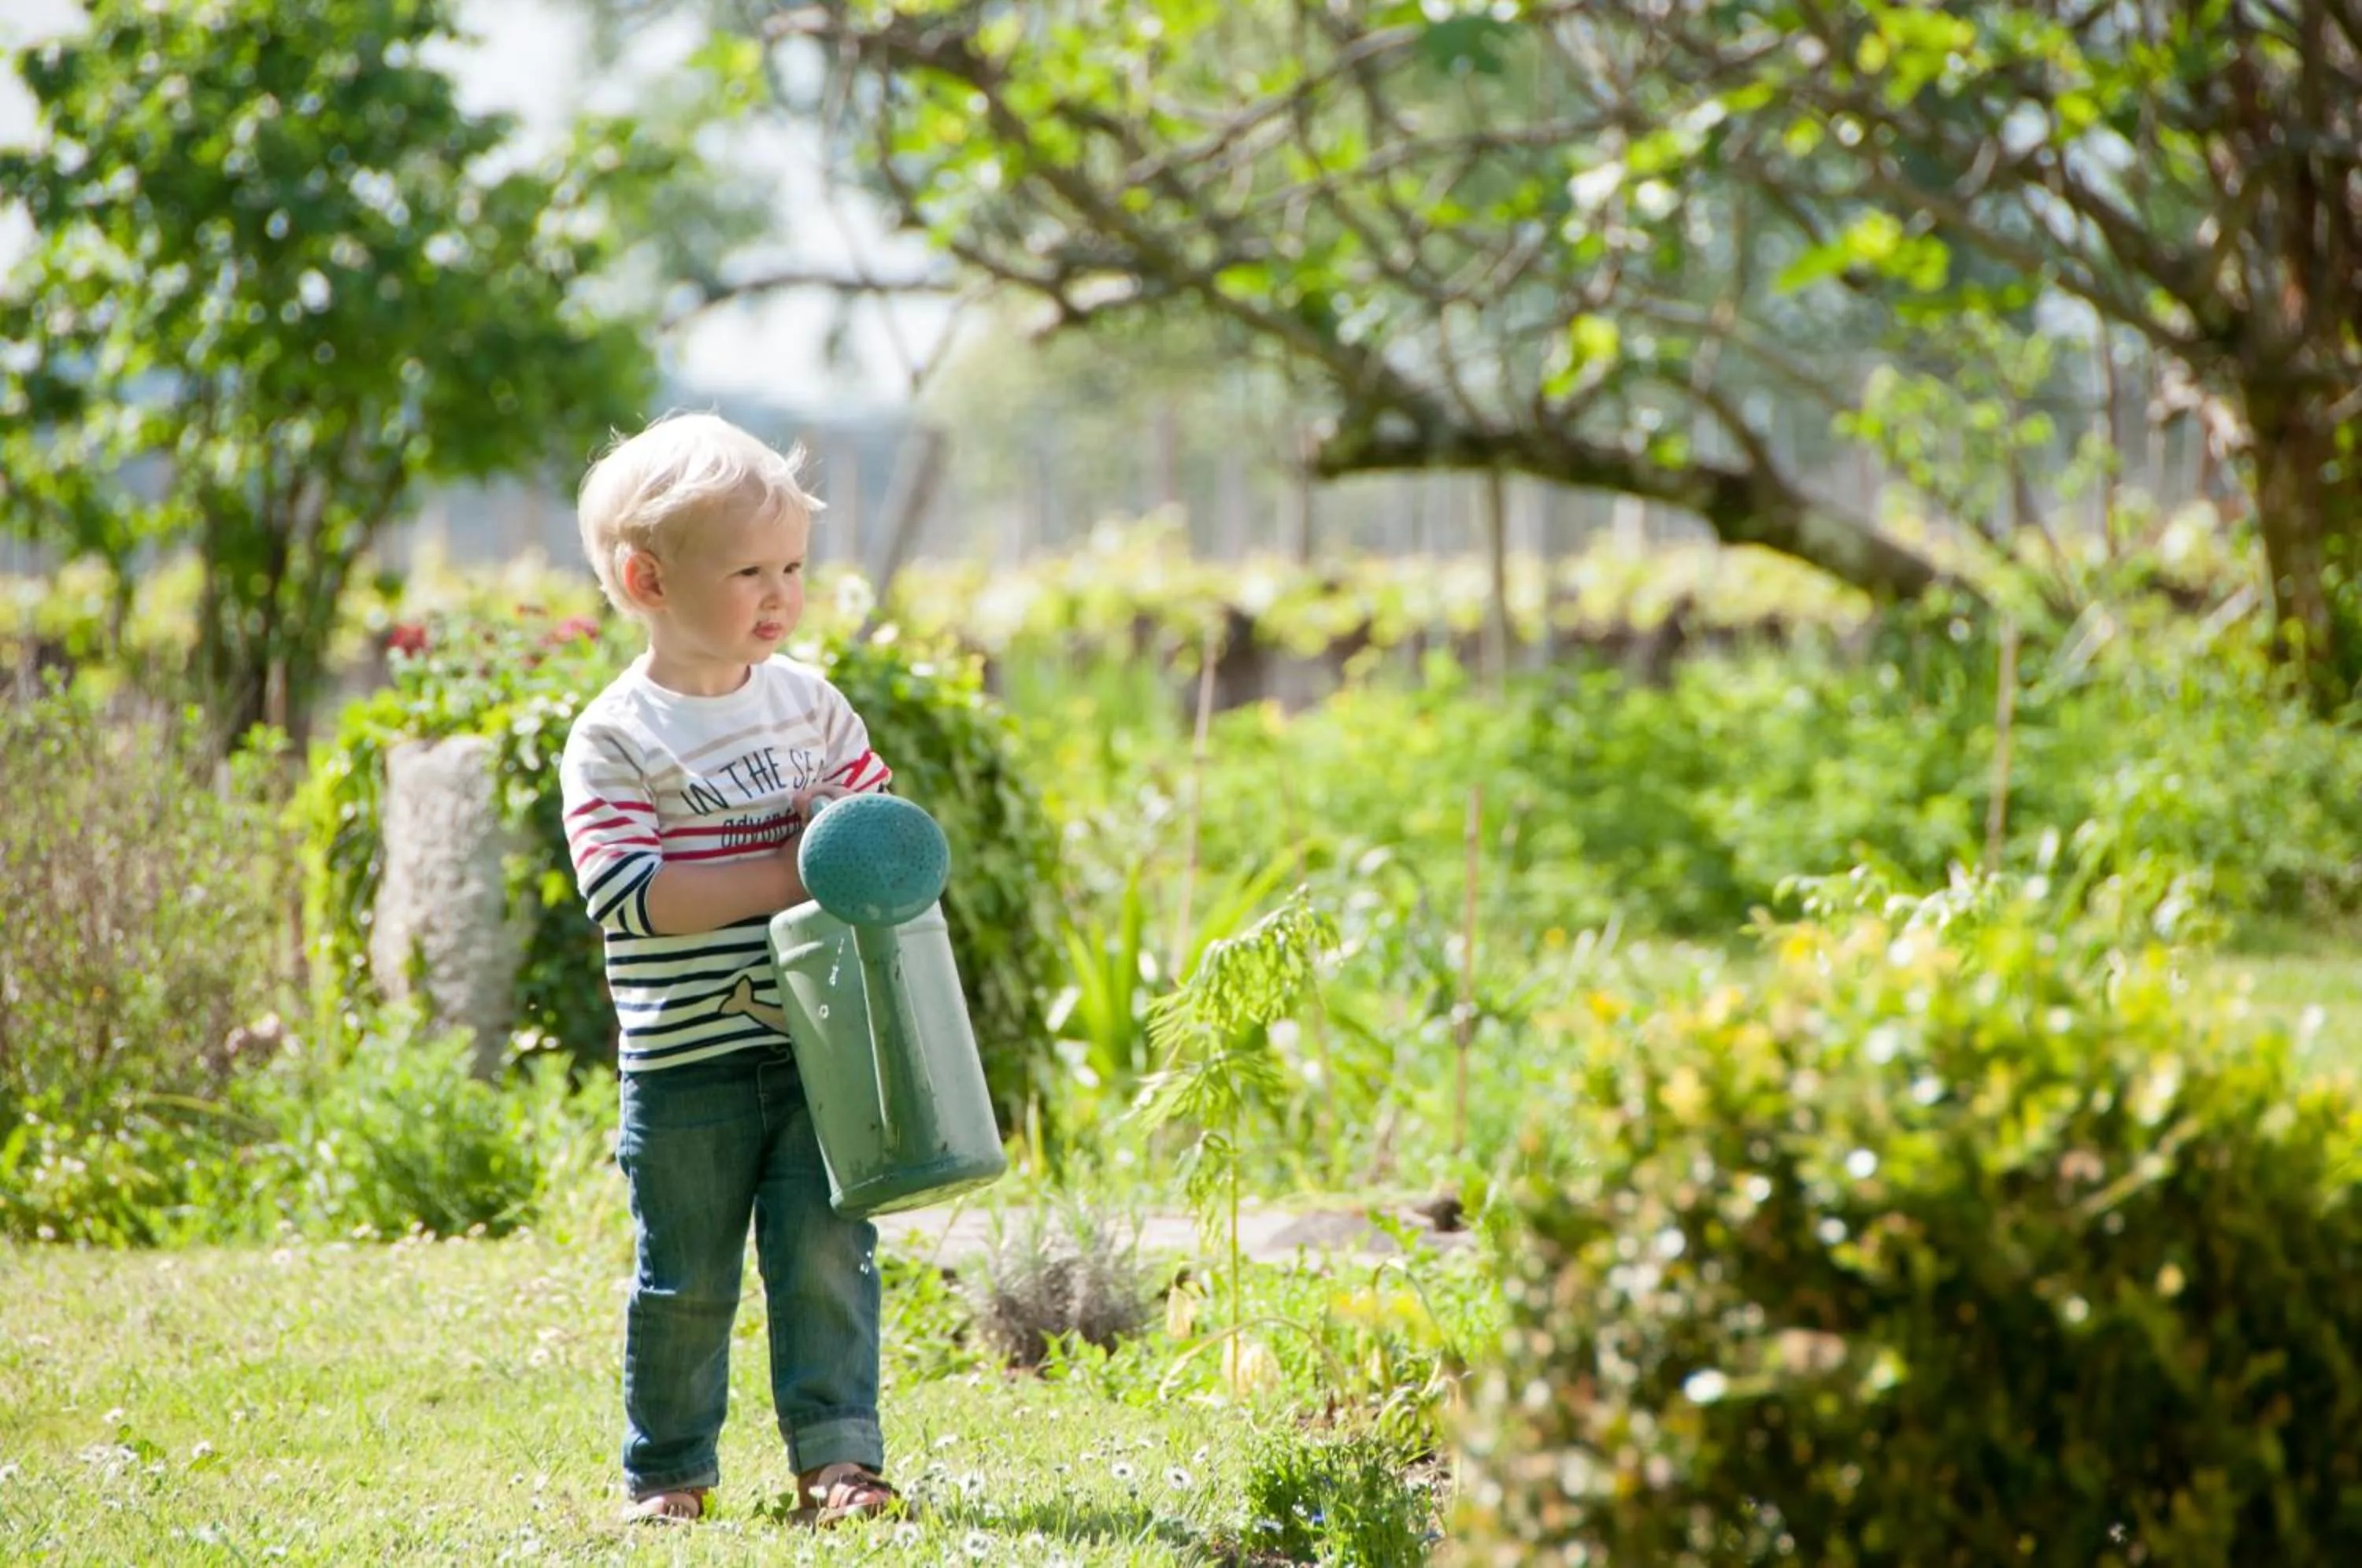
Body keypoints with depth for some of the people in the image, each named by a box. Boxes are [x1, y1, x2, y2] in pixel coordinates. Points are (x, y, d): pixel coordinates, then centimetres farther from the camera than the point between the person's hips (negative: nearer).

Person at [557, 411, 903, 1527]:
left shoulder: (810, 703, 6)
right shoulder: (616, 740, -9)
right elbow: (622, 891, -18)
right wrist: (776, 880, -20)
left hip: (817, 1045, 3)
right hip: (687, 1062, -3)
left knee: (827, 1256, -1)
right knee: (685, 1277, 6)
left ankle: (836, 1456, 3)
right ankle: (668, 1470, 20)